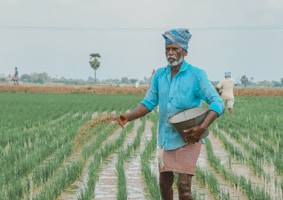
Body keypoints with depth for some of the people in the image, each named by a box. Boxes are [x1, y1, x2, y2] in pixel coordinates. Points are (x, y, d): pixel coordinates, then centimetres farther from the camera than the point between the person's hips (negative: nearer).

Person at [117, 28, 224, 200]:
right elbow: (149, 103, 8)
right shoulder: (160, 74, 5)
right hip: (165, 139, 5)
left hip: (187, 139, -5)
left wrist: (203, 126, -28)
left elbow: (217, 102, -13)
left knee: (184, 186, -12)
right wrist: (128, 116, -10)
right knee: (164, 184, 14)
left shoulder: (196, 74, -9)